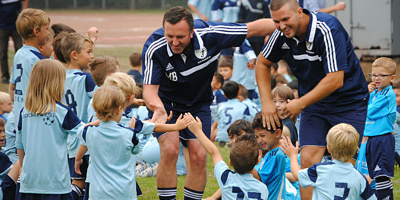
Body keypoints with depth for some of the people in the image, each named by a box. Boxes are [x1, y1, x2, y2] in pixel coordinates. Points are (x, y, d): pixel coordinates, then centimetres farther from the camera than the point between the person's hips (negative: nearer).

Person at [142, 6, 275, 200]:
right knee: (170, 150, -21)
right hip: (166, 102, -2)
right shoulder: (154, 49, -31)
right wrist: (158, 108, -51)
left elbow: (254, 28, -17)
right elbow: (149, 88, -29)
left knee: (199, 155, -9)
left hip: (199, 105, 2)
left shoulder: (209, 35, -28)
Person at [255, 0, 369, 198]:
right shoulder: (282, 34, -9)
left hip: (348, 102, -5)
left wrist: (300, 104, -24)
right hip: (313, 103, 5)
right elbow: (263, 63, 10)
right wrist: (267, 102, -1)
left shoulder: (327, 30, -28)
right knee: (308, 160, -9)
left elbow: (335, 80, -30)